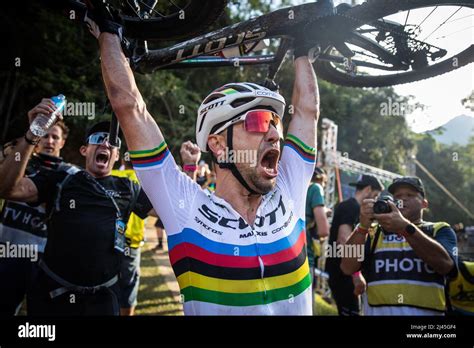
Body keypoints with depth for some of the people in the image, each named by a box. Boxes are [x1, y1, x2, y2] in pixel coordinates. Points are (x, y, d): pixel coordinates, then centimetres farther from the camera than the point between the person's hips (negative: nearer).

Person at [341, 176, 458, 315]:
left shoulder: (440, 230, 14)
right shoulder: (373, 232, 14)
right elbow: (347, 268, 2)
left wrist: (405, 228, -14)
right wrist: (363, 226, -9)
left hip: (425, 311, -1)